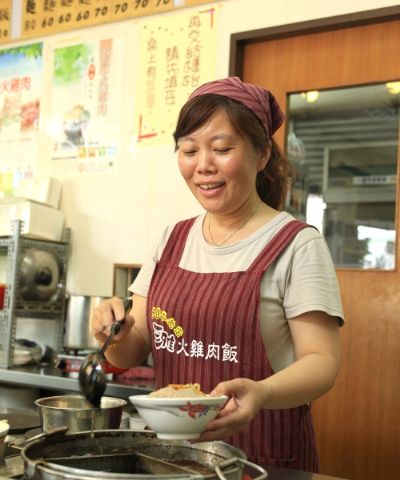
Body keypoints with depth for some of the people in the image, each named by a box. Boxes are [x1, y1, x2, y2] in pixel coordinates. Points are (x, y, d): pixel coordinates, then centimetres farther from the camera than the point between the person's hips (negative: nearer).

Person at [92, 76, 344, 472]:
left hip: (263, 456, -4)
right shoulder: (172, 240, 4)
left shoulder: (296, 244, -11)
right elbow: (135, 351, 6)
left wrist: (261, 394, -33)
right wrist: (117, 335, -16)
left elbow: (321, 360, -14)